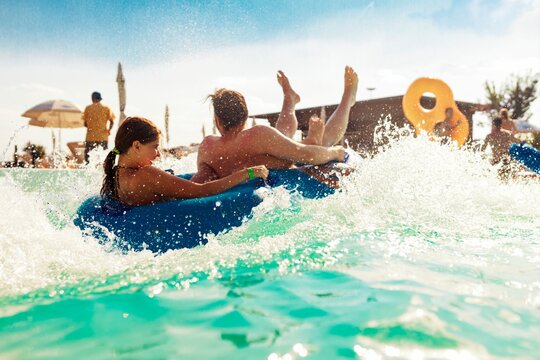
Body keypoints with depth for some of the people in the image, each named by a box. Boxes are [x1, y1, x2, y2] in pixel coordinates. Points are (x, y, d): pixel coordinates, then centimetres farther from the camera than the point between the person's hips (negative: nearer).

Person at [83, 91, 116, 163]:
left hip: (90, 137, -1)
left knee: (88, 159, 4)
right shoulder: (106, 108, 2)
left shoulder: (88, 108, 2)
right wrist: (109, 130, 9)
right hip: (103, 137, 1)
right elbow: (112, 122, -5)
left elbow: (85, 123, 3)